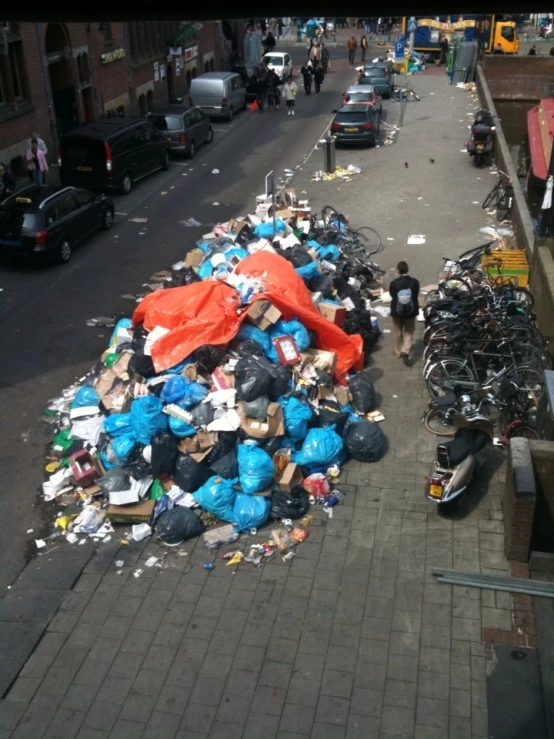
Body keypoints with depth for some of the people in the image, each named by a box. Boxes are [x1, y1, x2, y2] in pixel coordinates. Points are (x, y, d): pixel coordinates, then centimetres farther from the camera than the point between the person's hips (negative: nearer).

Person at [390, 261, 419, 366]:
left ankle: (398, 351, 31)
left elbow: (392, 295, -2)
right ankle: (405, 352, -6)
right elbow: (416, 295, -1)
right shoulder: (414, 282, -14)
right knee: (408, 332, 11)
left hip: (397, 311, 0)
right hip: (411, 311, 0)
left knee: (397, 332, 18)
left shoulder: (394, 283, -17)